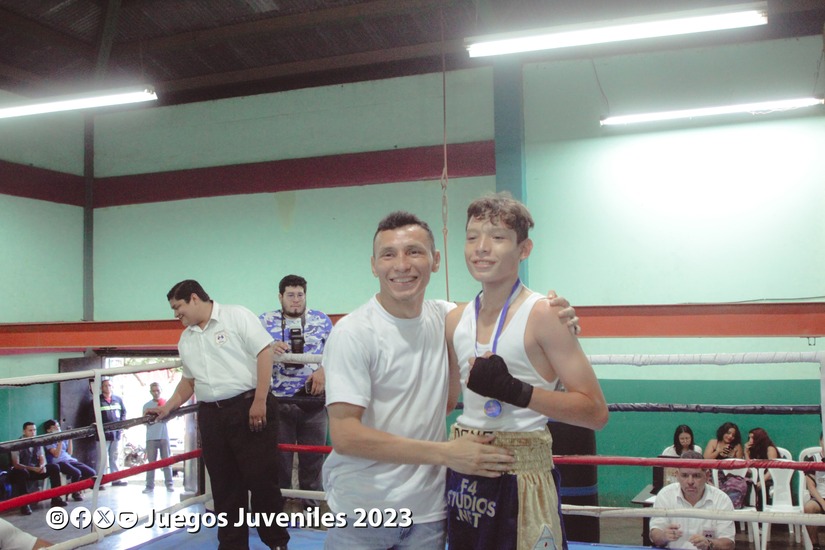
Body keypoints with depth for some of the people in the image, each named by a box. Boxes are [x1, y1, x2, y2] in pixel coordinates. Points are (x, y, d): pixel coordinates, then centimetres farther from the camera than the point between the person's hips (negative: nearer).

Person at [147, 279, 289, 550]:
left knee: (261, 479, -1)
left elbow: (265, 353, -11)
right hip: (211, 416, 6)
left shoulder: (237, 316, -4)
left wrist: (260, 401, -16)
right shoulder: (186, 339, 17)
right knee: (224, 486, 10)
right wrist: (168, 407, 10)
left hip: (248, 408, -6)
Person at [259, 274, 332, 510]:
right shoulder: (265, 321, 7)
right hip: (278, 401, 0)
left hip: (313, 400, 1)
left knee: (313, 457, 7)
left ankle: (311, 504, 21)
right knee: (279, 457, 5)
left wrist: (324, 370, -12)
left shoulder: (321, 319, 8)